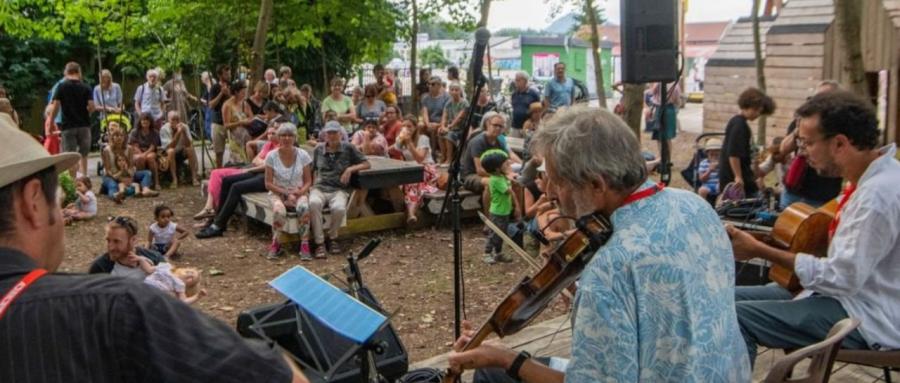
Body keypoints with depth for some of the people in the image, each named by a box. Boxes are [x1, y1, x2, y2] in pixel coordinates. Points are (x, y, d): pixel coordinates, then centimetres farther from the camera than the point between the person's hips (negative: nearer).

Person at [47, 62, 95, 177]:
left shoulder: (61, 87, -2)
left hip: (68, 126, -2)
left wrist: (52, 122, 5)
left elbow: (55, 106, -7)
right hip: (84, 125, 2)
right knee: (83, 154, 14)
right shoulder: (86, 88, 1)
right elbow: (91, 106, -6)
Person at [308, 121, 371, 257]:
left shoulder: (348, 148, 7)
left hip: (339, 189, -1)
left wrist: (350, 169, -8)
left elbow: (366, 164, 7)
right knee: (313, 203, -36)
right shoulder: (318, 149, 14)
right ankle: (319, 242, -26)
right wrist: (314, 184, 10)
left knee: (339, 208, -37)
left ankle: (332, 237, -5)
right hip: (319, 188, 2)